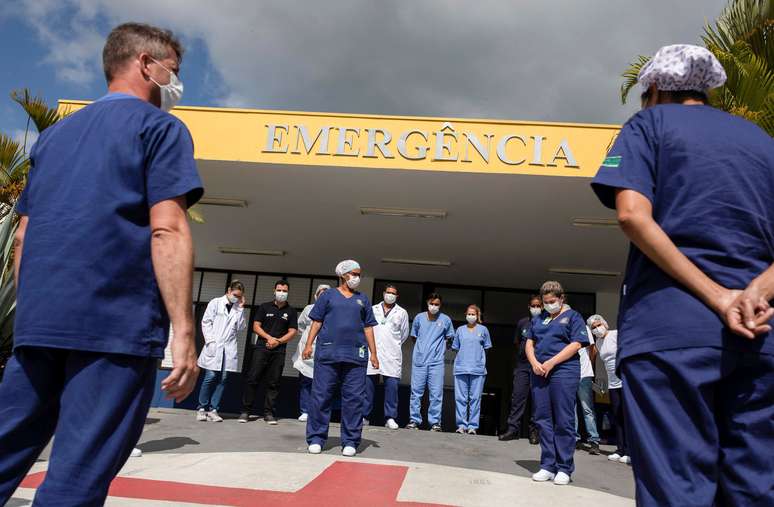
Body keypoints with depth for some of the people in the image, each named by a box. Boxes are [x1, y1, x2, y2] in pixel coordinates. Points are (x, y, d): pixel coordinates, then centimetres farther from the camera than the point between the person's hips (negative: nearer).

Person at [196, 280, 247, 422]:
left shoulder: (238, 309, 12)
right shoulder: (215, 303, 5)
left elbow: (241, 328, 3)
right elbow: (206, 322, 2)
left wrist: (241, 309, -1)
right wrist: (211, 340, -8)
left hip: (229, 349, 3)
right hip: (214, 347, -3)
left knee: (222, 379, 0)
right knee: (210, 377, -5)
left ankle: (213, 409, 6)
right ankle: (202, 408, 7)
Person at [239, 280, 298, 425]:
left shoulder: (291, 311, 11)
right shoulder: (264, 307, 10)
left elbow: (292, 332, 5)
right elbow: (256, 326, 5)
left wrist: (278, 341, -10)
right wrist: (269, 337, -10)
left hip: (279, 351, 1)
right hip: (261, 348, 0)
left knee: (273, 383, 0)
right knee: (252, 379, -6)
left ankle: (268, 413, 6)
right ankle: (245, 411, 1)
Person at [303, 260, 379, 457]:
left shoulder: (362, 299, 17)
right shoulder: (328, 295, 10)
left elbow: (368, 328, 15)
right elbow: (317, 321, 8)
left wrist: (373, 353, 9)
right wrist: (309, 344, -2)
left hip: (356, 356, 2)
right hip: (327, 353, -2)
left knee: (353, 398, 1)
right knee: (321, 395, 0)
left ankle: (350, 441, 9)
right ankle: (316, 439, 11)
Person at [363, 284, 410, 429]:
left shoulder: (402, 313, 10)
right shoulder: (373, 310, 12)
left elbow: (404, 334, 16)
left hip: (392, 354, -1)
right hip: (372, 352, 1)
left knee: (392, 385, -8)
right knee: (368, 383, 0)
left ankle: (390, 418, -2)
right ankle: (364, 416, 8)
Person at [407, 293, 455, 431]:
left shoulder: (446, 320, 2)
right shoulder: (419, 317, 4)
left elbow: (449, 337, 14)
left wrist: (438, 347, 6)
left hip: (436, 362, -1)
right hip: (419, 360, 1)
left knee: (436, 393, -1)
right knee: (416, 391, 4)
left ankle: (435, 422, 8)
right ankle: (414, 420, 12)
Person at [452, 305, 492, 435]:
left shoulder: (483, 329, 9)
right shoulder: (460, 329, 12)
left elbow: (486, 347, 13)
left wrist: (477, 356, 5)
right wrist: (464, 356, 7)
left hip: (478, 368, -1)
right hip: (461, 367, 2)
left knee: (475, 398, -1)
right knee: (460, 397, 0)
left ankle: (473, 426, 4)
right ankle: (461, 425, 6)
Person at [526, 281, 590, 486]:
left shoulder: (573, 316, 5)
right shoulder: (538, 319, 19)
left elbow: (576, 344, -6)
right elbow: (530, 343, 16)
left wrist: (551, 362, -13)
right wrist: (534, 363, -4)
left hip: (564, 372, -5)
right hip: (539, 373, 5)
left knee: (563, 421, -2)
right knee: (543, 419, 5)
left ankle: (564, 468, 5)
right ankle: (547, 465, 12)